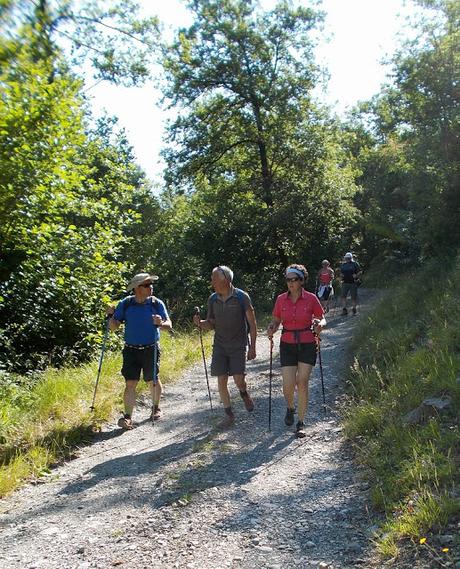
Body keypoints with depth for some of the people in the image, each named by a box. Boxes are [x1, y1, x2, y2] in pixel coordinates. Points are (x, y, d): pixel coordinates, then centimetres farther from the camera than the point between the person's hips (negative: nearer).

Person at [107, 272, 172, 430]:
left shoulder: (157, 303, -6)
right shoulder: (125, 304, -3)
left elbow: (169, 325, -8)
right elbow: (114, 327, 1)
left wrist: (161, 323, -30)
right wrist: (111, 316, -19)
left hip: (151, 349, 0)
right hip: (131, 350, 0)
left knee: (153, 381, 12)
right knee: (130, 383, -4)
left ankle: (156, 408, 34)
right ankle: (127, 417, 1)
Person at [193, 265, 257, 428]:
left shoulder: (241, 297, -10)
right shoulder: (212, 299, 2)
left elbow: (252, 323, -5)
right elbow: (211, 324, 10)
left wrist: (252, 347, -7)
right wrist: (200, 323, -12)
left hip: (238, 345, -4)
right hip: (220, 345, 4)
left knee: (238, 380, -10)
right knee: (221, 381, 1)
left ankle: (244, 394, 26)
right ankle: (229, 414, 16)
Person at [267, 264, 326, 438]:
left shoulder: (311, 298, -6)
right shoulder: (281, 299, 0)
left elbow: (322, 319, 4)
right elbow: (276, 321, 9)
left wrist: (319, 325, -19)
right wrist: (271, 329, -13)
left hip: (307, 346, -2)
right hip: (287, 346, 2)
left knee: (302, 383, -5)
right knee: (288, 385, -3)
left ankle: (301, 423, 10)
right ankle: (290, 408, 32)